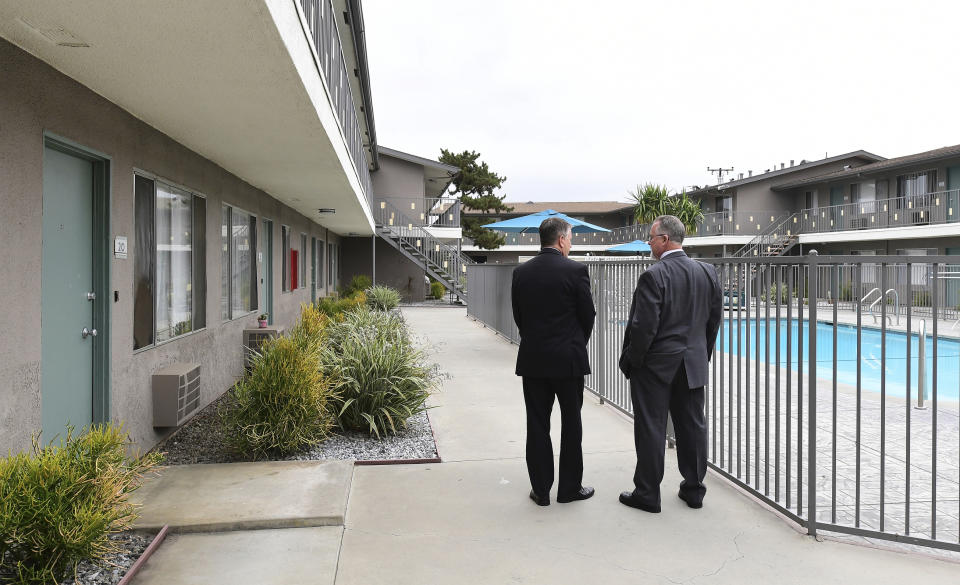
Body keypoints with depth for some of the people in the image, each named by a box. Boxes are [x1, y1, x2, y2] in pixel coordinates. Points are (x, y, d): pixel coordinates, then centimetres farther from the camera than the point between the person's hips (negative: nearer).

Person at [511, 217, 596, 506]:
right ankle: (570, 488, 19)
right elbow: (588, 315, -4)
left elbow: (518, 316, 6)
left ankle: (541, 490, 15)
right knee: (571, 424, 10)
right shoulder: (575, 270, -10)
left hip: (532, 360, 3)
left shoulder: (521, 272, 1)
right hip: (568, 358, -3)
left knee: (537, 425, 9)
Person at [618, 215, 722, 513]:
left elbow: (643, 326, -19)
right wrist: (702, 353, 19)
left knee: (651, 429, 3)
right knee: (693, 425, 14)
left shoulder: (653, 276, -18)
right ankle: (694, 489, 25)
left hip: (655, 365, -6)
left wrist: (631, 361, -6)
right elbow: (715, 318, 10)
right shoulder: (707, 272, 3)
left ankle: (647, 494, 12)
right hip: (693, 365, 6)